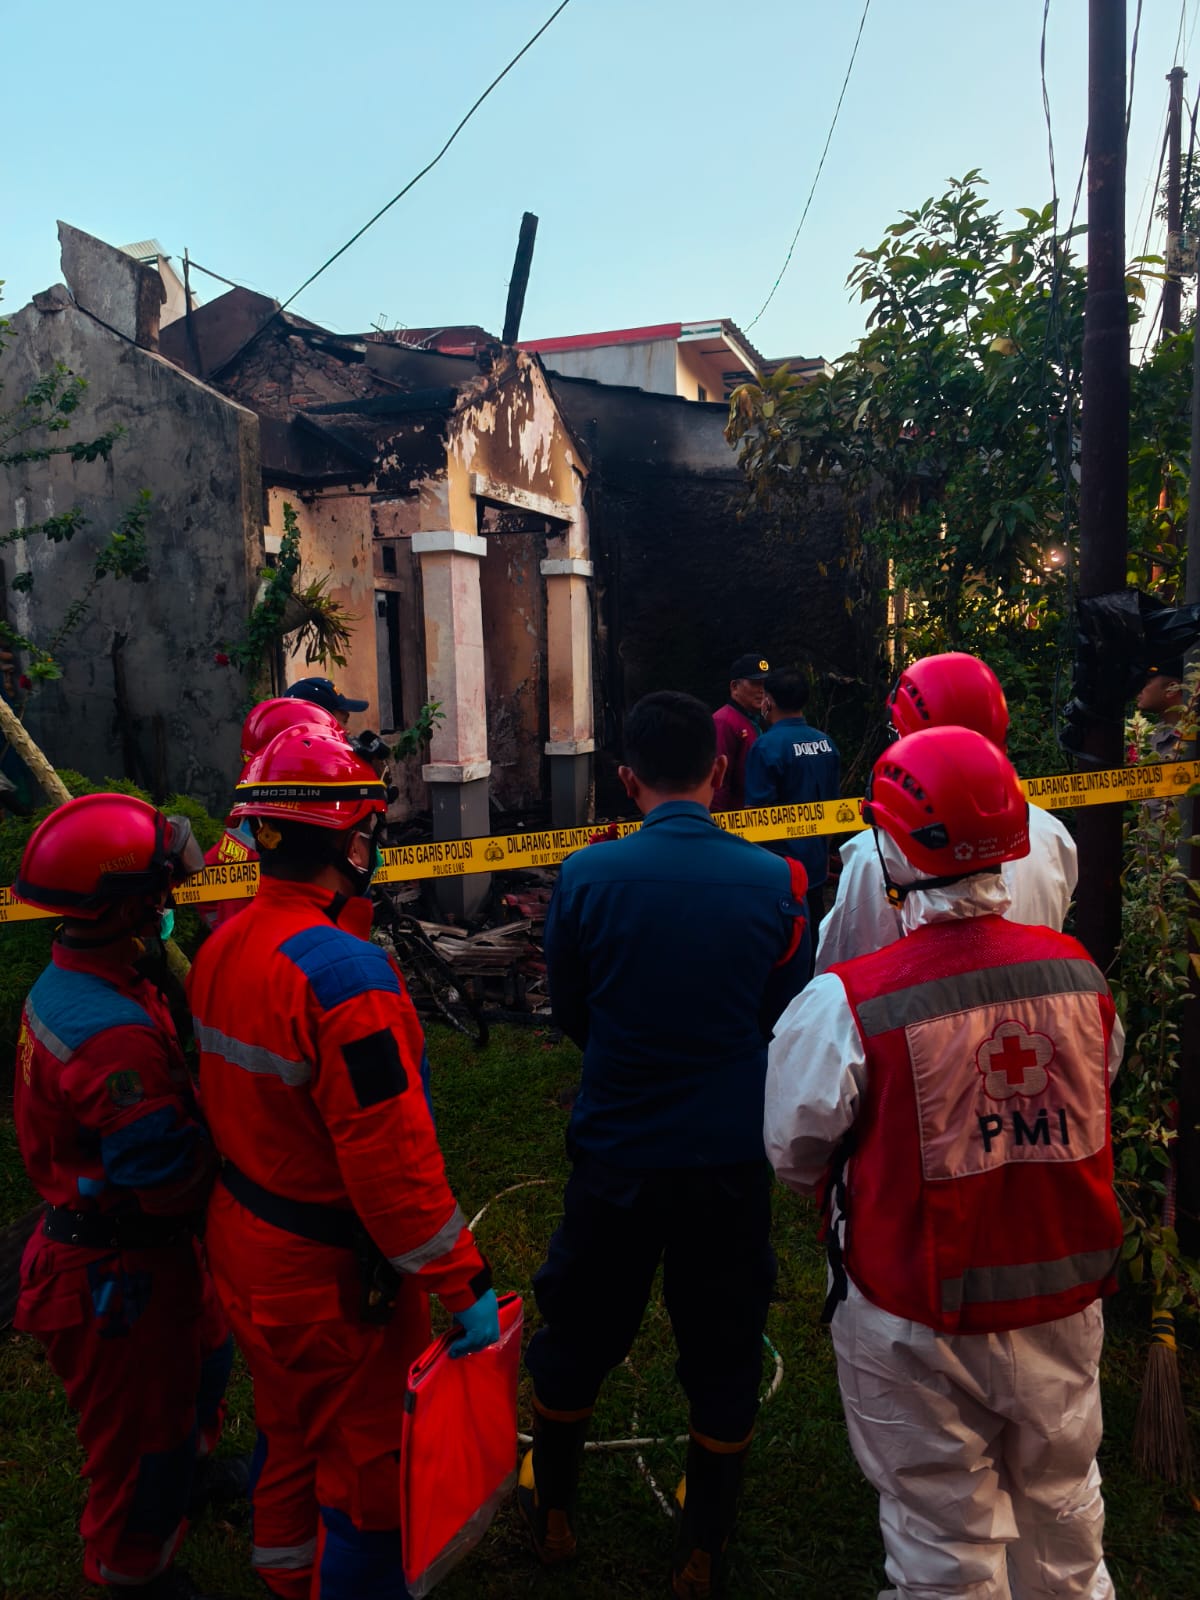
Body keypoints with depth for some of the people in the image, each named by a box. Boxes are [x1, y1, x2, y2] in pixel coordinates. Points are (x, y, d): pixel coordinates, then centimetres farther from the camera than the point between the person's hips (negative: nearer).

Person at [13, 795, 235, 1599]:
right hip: (123, 1273, -10)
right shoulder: (116, 1035, -36)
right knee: (143, 1426, 16)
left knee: (203, 1357, 33)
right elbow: (167, 1177, -30)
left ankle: (191, 1469, 60)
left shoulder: (65, 981, -3)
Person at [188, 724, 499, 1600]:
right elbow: (391, 1159, -29)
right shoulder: (344, 973, -31)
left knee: (290, 1427, 30)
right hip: (335, 1272, -9)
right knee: (369, 1460, 14)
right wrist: (466, 1286, -20)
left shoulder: (224, 946, -3)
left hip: (245, 1242, 9)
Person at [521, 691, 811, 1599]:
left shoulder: (587, 876, -13)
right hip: (733, 1158, 0)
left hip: (615, 1156, 0)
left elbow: (569, 1013, 2)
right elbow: (784, 1020, 3)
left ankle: (554, 1517, 43)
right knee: (725, 1355, 18)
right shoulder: (773, 880, -11)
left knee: (578, 1337, 21)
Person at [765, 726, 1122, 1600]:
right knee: (1061, 1500, 27)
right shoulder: (1080, 972, -11)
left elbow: (795, 1152, -10)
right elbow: (1093, 1105, 6)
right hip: (1065, 1299, 4)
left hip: (921, 1324, -4)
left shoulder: (847, 1002, -25)